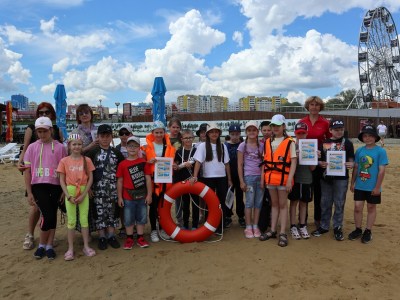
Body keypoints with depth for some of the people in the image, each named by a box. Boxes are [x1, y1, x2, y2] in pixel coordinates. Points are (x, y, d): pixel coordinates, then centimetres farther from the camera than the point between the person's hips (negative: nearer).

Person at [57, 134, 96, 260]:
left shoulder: (87, 160, -2)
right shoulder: (64, 161, -2)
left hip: (83, 193, 0)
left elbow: (90, 179, -2)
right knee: (71, 221, 7)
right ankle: (70, 249, 16)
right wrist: (68, 196, -10)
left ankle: (86, 246, 19)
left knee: (84, 219, 7)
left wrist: (83, 195, -9)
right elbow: (62, 181, -1)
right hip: (70, 193, 0)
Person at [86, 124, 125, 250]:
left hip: (113, 187, 2)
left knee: (112, 210, 6)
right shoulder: (93, 152, 0)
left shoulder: (116, 152, 8)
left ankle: (111, 235, 17)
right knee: (99, 211, 2)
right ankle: (102, 237, 14)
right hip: (98, 187, -2)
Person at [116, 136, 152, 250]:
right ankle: (129, 238, 24)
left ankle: (140, 238, 24)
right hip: (128, 197, 0)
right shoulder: (122, 164, -3)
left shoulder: (143, 162, -3)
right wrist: (120, 197, -1)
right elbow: (120, 181, 1)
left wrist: (149, 194, -4)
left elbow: (148, 179, -1)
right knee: (128, 219, 9)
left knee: (141, 218, 10)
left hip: (142, 196, 1)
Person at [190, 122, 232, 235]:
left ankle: (221, 226, 17)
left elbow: (226, 163, 9)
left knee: (222, 202, 6)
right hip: (208, 178, -3)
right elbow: (198, 162, -11)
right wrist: (195, 176, -24)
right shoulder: (202, 146, -4)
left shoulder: (223, 146, 6)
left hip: (222, 178, 3)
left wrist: (229, 179, 8)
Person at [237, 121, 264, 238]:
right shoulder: (242, 146, 1)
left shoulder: (261, 146, 8)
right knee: (250, 202, -1)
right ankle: (248, 227, 8)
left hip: (261, 177, 3)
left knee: (258, 202, 6)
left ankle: (255, 226, 15)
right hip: (249, 177, -3)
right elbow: (240, 165, -1)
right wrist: (241, 181, -6)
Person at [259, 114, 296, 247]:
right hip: (270, 178, 4)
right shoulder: (267, 142, 9)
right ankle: (272, 230, 23)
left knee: (283, 205, 4)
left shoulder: (290, 142, -5)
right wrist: (262, 178, 8)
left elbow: (293, 162, -8)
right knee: (274, 204, 14)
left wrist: (290, 180, -14)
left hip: (283, 178, -4)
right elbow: (265, 162, 12)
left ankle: (283, 233, 11)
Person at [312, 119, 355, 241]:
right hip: (326, 177, 3)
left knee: (339, 203, 6)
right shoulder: (324, 143, 6)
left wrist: (351, 164, -22)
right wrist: (321, 163, -13)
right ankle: (324, 226, 25)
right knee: (325, 203, 12)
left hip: (341, 178, -2)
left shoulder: (347, 143, 0)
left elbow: (351, 159, 0)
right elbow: (319, 160, 8)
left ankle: (338, 228, 20)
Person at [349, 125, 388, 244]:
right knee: (357, 207, 6)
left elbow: (381, 170, -11)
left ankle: (368, 231, 24)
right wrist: (352, 183, 7)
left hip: (373, 187, -3)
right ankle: (358, 230, 23)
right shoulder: (359, 151, 1)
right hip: (359, 186, 3)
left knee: (371, 208, 11)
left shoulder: (381, 151, -10)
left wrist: (377, 187, -12)